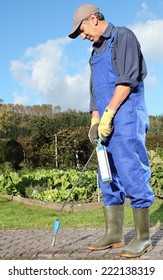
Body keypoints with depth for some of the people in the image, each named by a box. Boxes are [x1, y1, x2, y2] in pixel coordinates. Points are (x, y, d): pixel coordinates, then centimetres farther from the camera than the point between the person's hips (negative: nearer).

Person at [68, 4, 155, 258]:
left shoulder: (123, 36, -1)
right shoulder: (96, 51, 24)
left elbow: (127, 79, -13)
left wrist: (108, 113, -16)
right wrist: (95, 121, 8)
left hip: (126, 118, -9)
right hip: (108, 122, 9)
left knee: (132, 175, -10)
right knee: (109, 179, 7)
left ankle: (143, 237, -3)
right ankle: (114, 233, 13)